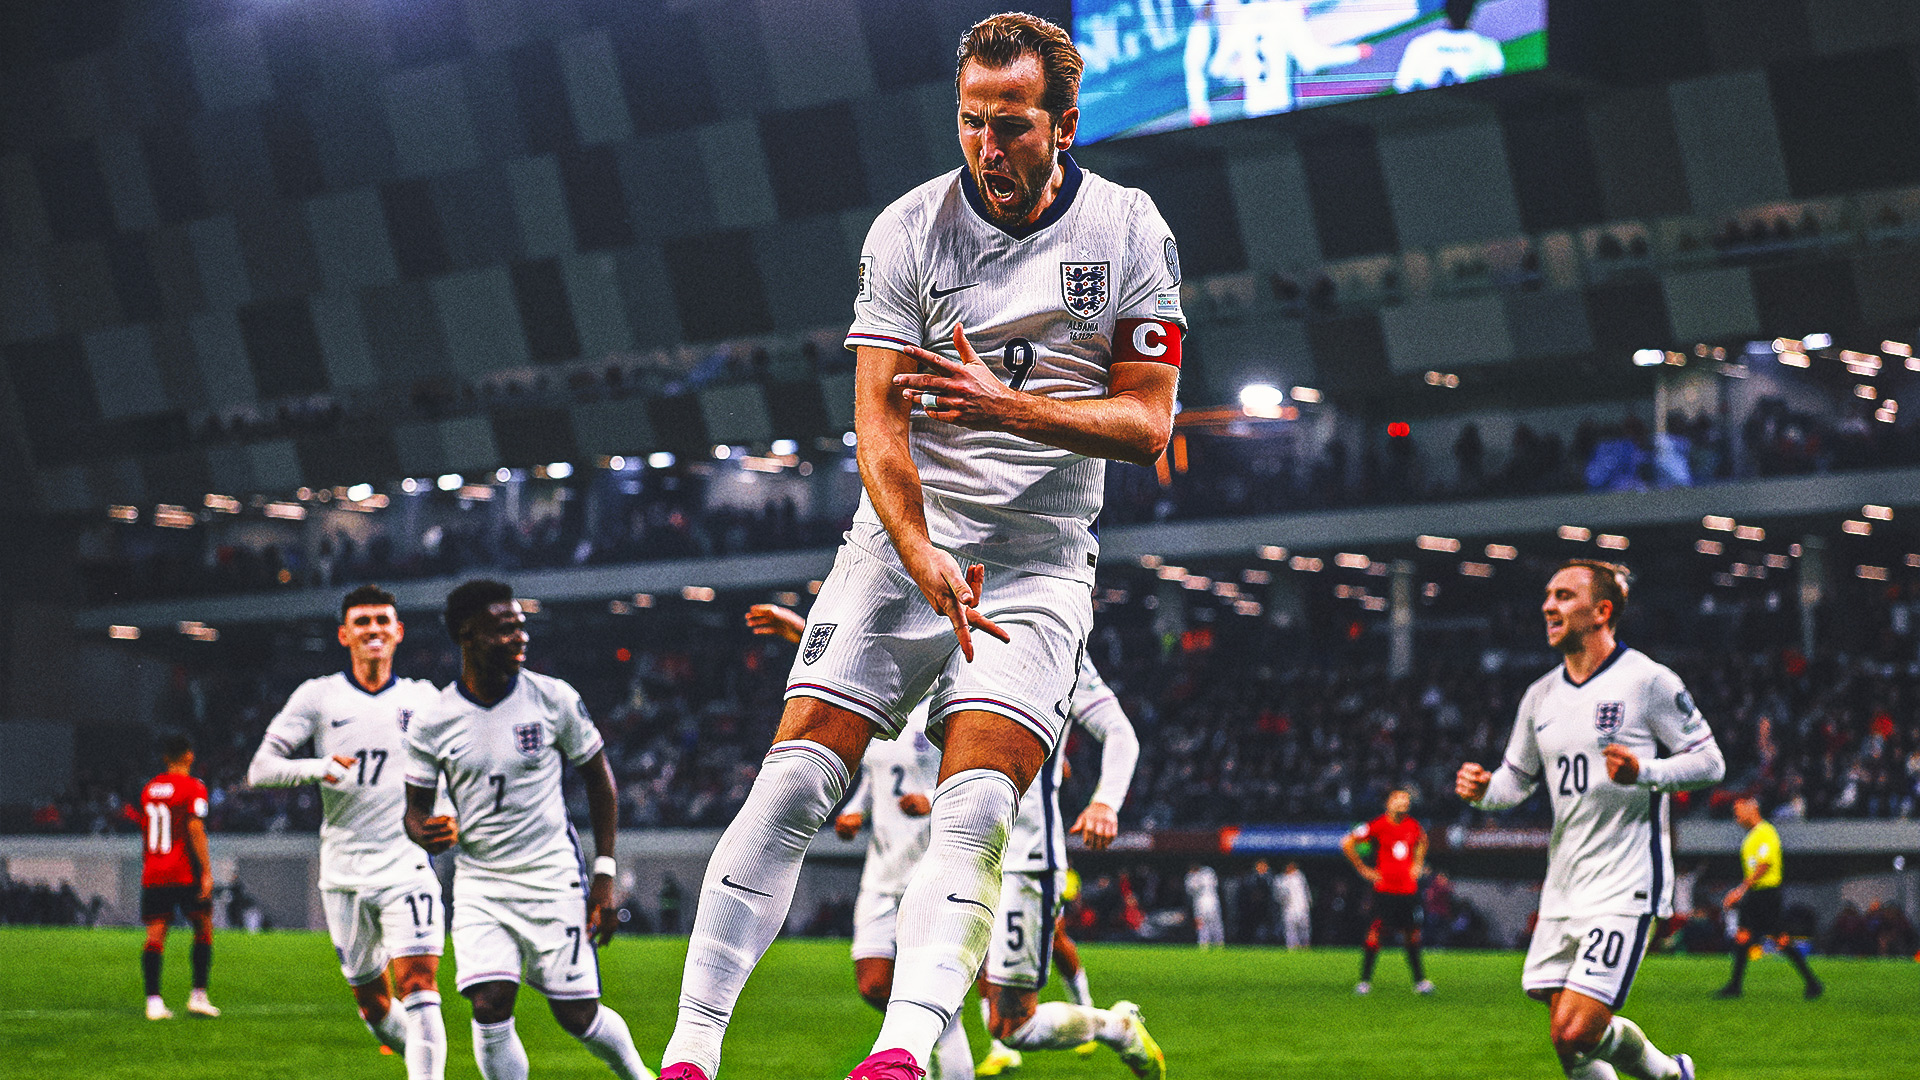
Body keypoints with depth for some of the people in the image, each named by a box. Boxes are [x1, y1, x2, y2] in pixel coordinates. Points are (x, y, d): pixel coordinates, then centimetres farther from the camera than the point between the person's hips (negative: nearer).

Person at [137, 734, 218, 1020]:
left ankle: (153, 1000, -8)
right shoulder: (193, 788, -6)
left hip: (152, 875, 5)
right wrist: (206, 872, -14)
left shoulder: (148, 789, 12)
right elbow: (195, 830, -15)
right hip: (185, 873, -5)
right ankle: (198, 995, 4)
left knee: (155, 935, 0)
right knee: (203, 928, 9)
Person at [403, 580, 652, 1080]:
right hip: (480, 882, 1)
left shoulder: (553, 698, -5)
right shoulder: (432, 723, -4)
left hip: (553, 875, -1)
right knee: (490, 1009, -15)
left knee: (577, 1015, 0)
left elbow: (598, 776, 6)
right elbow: (415, 810, 5)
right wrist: (424, 832, -21)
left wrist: (604, 873, 2)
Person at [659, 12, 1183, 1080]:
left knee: (974, 808, -19)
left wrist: (1002, 405, -21)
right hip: (906, 540, 0)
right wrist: (920, 555, -25)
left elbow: (1147, 426, -5)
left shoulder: (1129, 233, -1)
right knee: (792, 784, -11)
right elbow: (878, 420, -7)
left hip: (1038, 560, 0)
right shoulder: (910, 230, -2)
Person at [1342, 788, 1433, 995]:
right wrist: (1363, 869, -4)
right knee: (1376, 931, -8)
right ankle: (1365, 980, -1)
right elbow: (1347, 843, -6)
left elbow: (1422, 842, 33)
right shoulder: (1378, 826, -8)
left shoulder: (1413, 826, 8)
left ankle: (1419, 980, 12)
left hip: (1408, 889, 5)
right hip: (1384, 890, -5)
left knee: (1412, 933, 5)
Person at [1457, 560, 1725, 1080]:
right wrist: (1482, 790, -2)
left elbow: (1710, 761, -4)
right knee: (1567, 1035, 3)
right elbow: (1517, 777, 21)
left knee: (1576, 1032, -16)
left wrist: (1643, 773, -21)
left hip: (1625, 885, -7)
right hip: (1563, 885, 7)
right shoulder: (1541, 695, 12)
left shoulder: (1649, 681, -6)